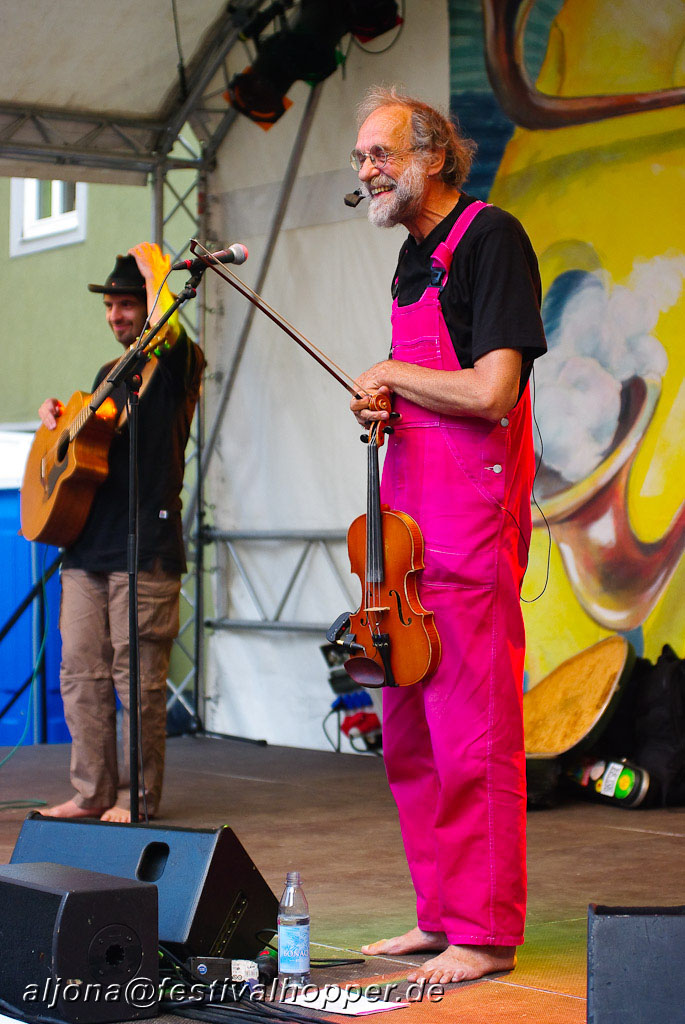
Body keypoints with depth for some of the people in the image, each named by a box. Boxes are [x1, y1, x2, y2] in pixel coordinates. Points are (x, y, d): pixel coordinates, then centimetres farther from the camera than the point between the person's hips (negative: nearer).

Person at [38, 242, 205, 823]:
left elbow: (168, 328, -27)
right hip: (87, 545, 8)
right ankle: (93, 793, 14)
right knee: (80, 672, 6)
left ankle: (139, 798, 4)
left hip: (145, 549, -8)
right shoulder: (111, 373, 22)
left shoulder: (179, 363, -2)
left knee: (138, 677, -5)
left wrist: (156, 273, -12)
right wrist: (57, 416, 14)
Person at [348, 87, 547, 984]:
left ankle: (485, 933, 1)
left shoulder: (491, 237, -9)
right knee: (410, 733, 12)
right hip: (408, 521, 9)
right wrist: (380, 404, 5)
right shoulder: (414, 255, 19)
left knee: (471, 733, -7)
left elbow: (491, 391, -19)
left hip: (471, 522, -9)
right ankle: (440, 916, 22)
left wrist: (392, 375, -5)